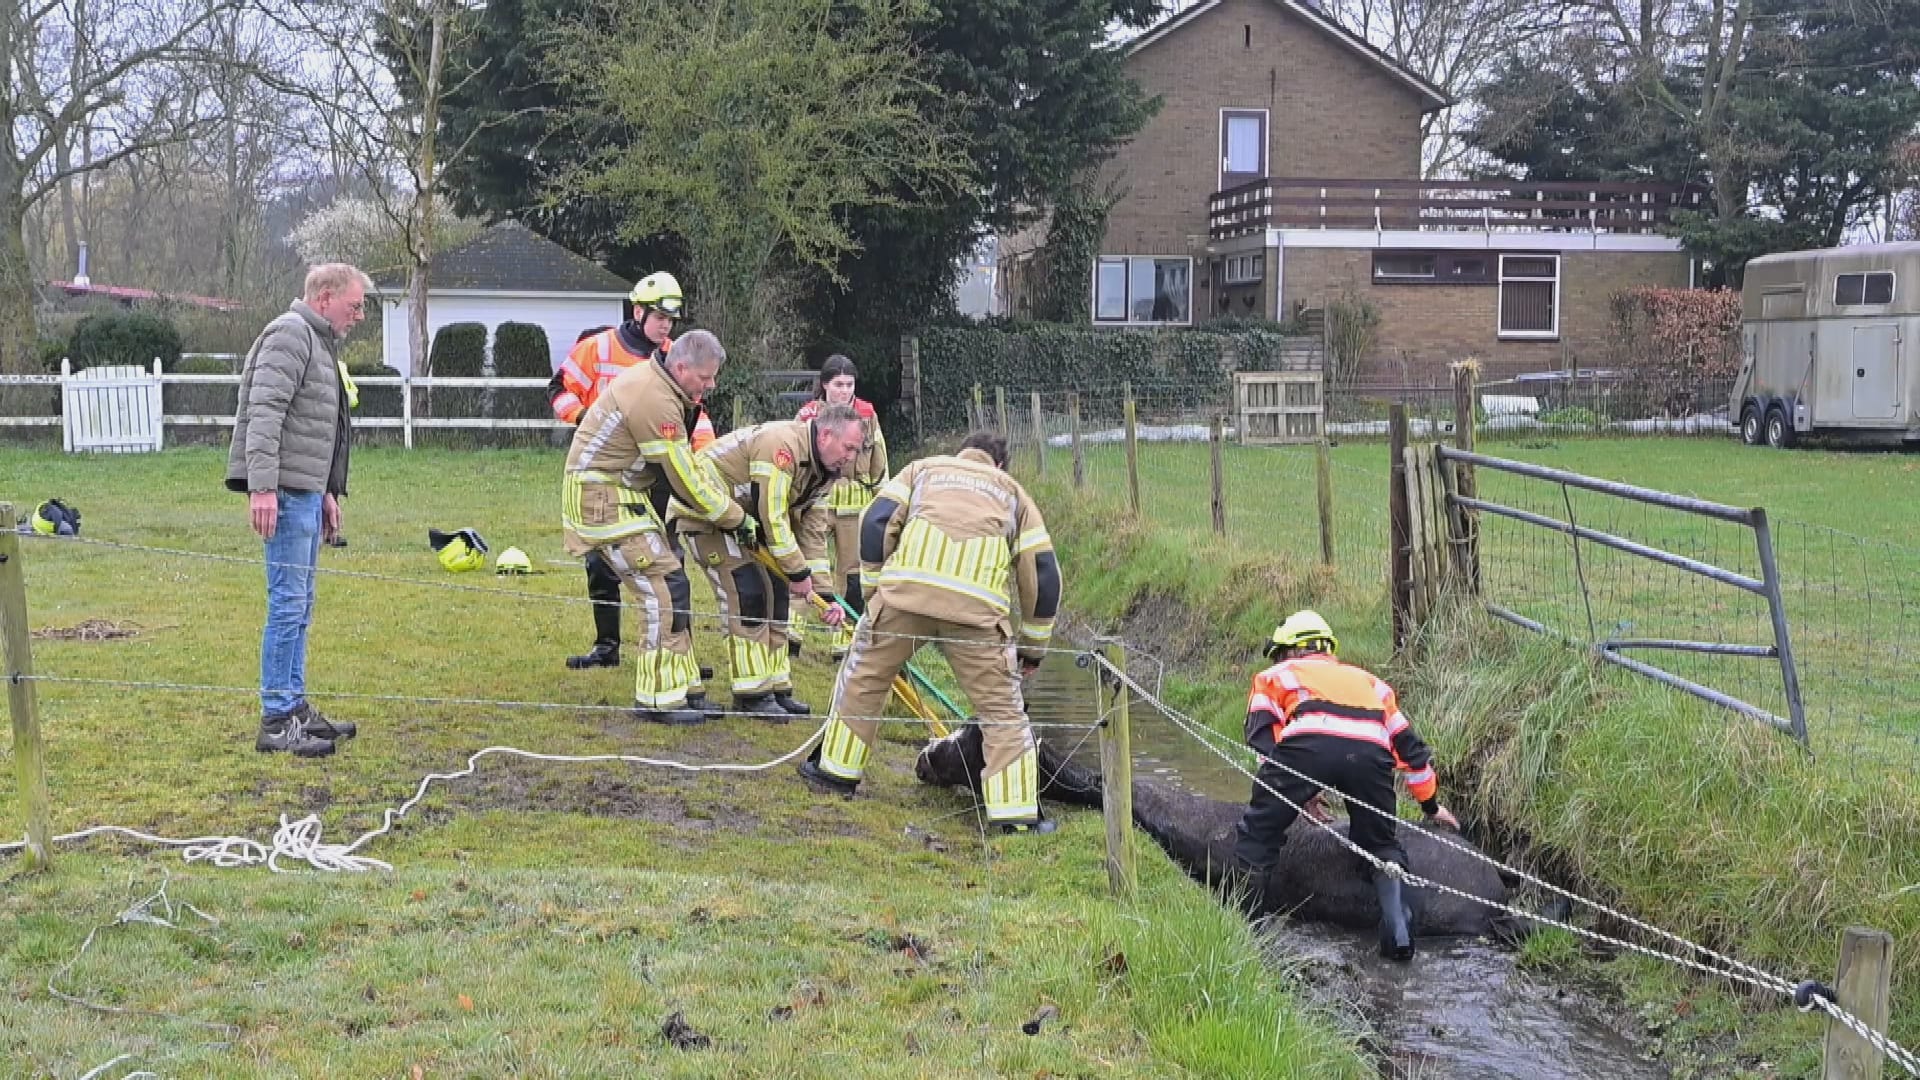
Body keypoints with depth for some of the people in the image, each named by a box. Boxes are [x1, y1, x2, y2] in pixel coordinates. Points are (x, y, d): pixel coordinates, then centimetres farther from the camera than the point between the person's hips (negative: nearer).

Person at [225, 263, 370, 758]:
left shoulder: (319, 343, 22)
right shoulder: (290, 335, -10)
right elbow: (264, 412, -20)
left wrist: (328, 491, 27)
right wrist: (262, 488, -27)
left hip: (305, 491, 10)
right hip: (286, 492, -10)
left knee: (299, 606, 14)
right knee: (288, 604, -9)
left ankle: (295, 707, 21)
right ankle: (277, 721, -7)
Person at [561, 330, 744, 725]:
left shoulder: (651, 379, 9)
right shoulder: (656, 401, -24)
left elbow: (682, 467, 13)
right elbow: (686, 481, -19)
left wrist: (724, 502, 5)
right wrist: (734, 516, -8)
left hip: (624, 494, 11)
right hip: (603, 499, -11)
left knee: (667, 588, 13)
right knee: (664, 589, -11)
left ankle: (680, 689, 20)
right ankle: (659, 699, -4)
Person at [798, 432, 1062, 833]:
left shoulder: (924, 468, 28)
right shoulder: (1012, 490, 29)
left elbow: (876, 523, 11)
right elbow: (1042, 571, 23)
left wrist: (873, 588, 19)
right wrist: (1033, 646, 31)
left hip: (906, 590, 0)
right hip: (978, 606, 0)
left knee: (863, 678, 22)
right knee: (1002, 707, 9)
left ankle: (837, 770, 32)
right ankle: (1017, 812, 7)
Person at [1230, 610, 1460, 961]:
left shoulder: (1275, 675, 35)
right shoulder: (1368, 680, 43)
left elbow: (1261, 737, 18)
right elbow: (1408, 744, 44)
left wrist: (1298, 792, 21)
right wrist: (1431, 805, 55)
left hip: (1307, 743, -3)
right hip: (1370, 751, 3)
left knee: (1258, 834, 13)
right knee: (1381, 845, 23)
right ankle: (1398, 933, 12)